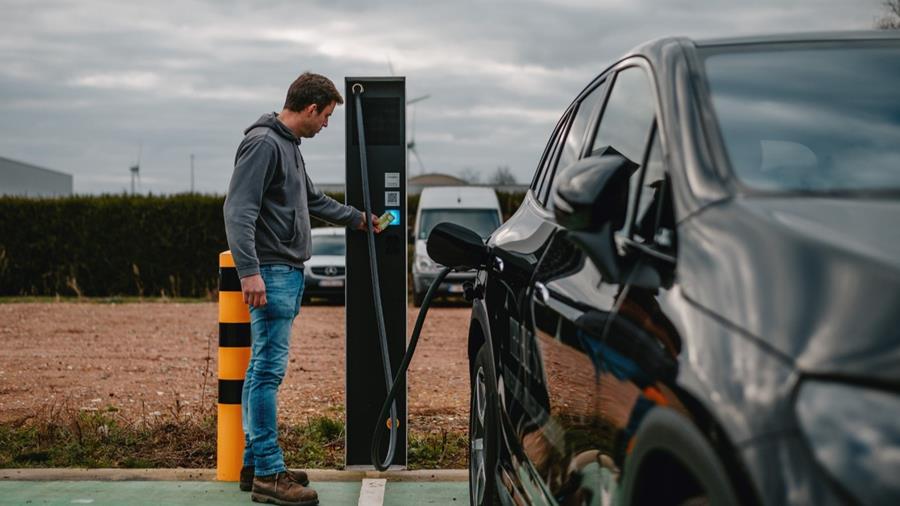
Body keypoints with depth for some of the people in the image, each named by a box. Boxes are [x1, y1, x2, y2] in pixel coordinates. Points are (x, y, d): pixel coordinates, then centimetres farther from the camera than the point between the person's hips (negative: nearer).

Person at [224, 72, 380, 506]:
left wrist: (359, 218, 44)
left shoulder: (289, 145, 20)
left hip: (289, 274, 10)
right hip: (271, 274, -10)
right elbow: (238, 211, -19)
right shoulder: (263, 143, -11)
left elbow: (314, 201, 34)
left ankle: (254, 463, 17)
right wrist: (249, 271, -26)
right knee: (269, 369, -9)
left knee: (263, 370, 11)